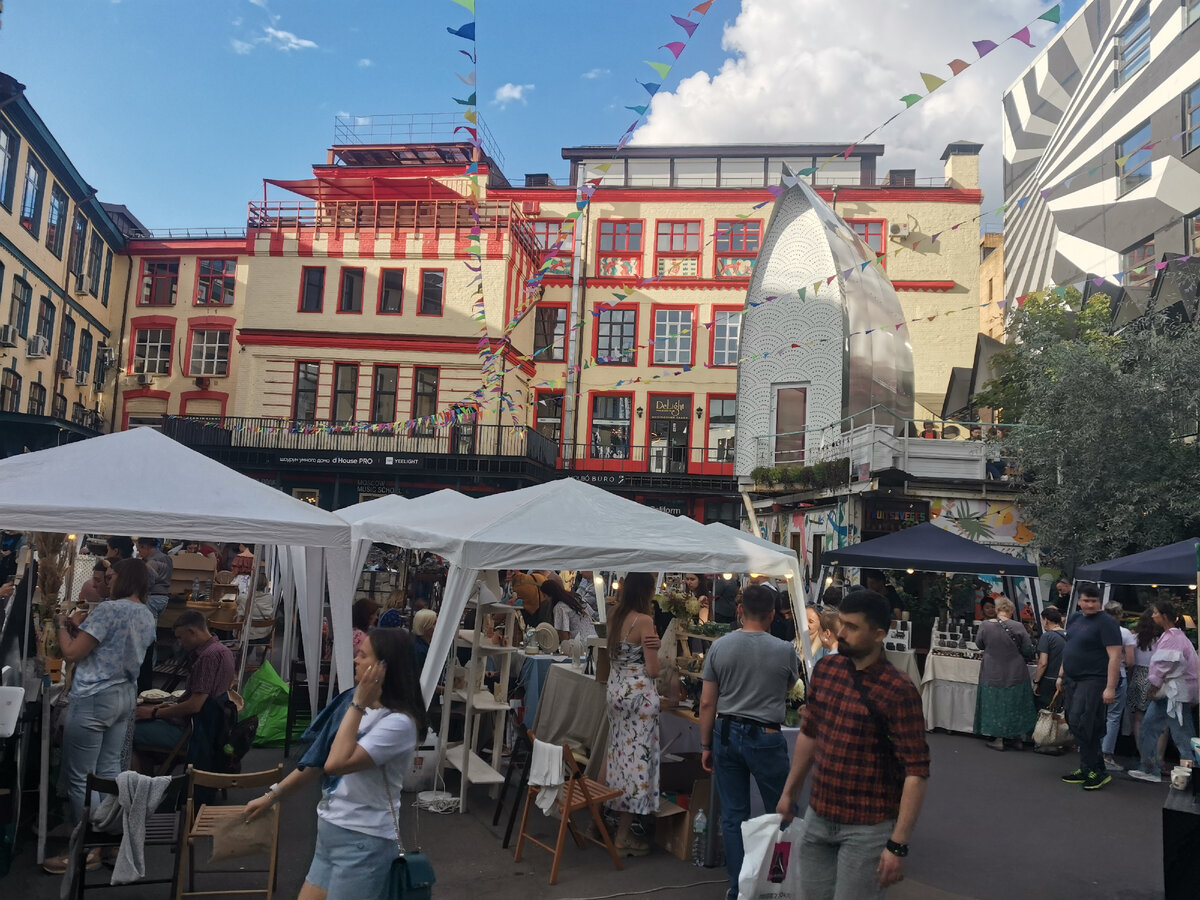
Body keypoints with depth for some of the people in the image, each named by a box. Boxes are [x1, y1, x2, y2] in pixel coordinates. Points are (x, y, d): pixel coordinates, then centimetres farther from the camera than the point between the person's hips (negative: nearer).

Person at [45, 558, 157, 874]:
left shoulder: (109, 609, -16)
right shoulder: (147, 616, 10)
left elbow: (72, 653, -14)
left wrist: (63, 625, 3)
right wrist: (85, 625, 16)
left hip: (93, 699, -9)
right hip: (125, 696, 9)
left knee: (79, 778, 1)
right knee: (109, 772, 14)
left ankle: (87, 851, 6)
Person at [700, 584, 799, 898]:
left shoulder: (719, 647, -4)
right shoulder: (784, 650, -8)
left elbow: (707, 702, -2)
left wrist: (706, 745, 8)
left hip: (727, 734, 3)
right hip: (765, 738, -3)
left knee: (733, 814, 10)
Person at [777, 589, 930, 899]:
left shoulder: (898, 691, -17)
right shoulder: (824, 670, 1)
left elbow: (916, 772, -17)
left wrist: (898, 844, -21)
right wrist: (790, 791, 18)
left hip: (867, 828, -6)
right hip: (817, 817, 6)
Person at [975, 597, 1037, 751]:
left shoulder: (985, 626, -12)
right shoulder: (1017, 627, -15)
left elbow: (979, 644, 4)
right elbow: (1028, 651, -8)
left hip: (992, 674, 0)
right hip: (1015, 674, 0)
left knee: (995, 704, 12)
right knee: (1014, 704, 15)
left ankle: (998, 739, 16)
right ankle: (1016, 737, 24)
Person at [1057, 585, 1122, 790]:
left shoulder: (1106, 623, -11)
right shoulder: (1075, 618, 12)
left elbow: (1115, 656, -16)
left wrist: (1110, 687, -21)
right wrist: (1061, 675, 21)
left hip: (1093, 681, -8)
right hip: (1072, 680, 8)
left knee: (1079, 723, -14)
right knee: (1074, 723, 10)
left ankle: (1097, 771, -4)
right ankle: (1086, 769, 20)